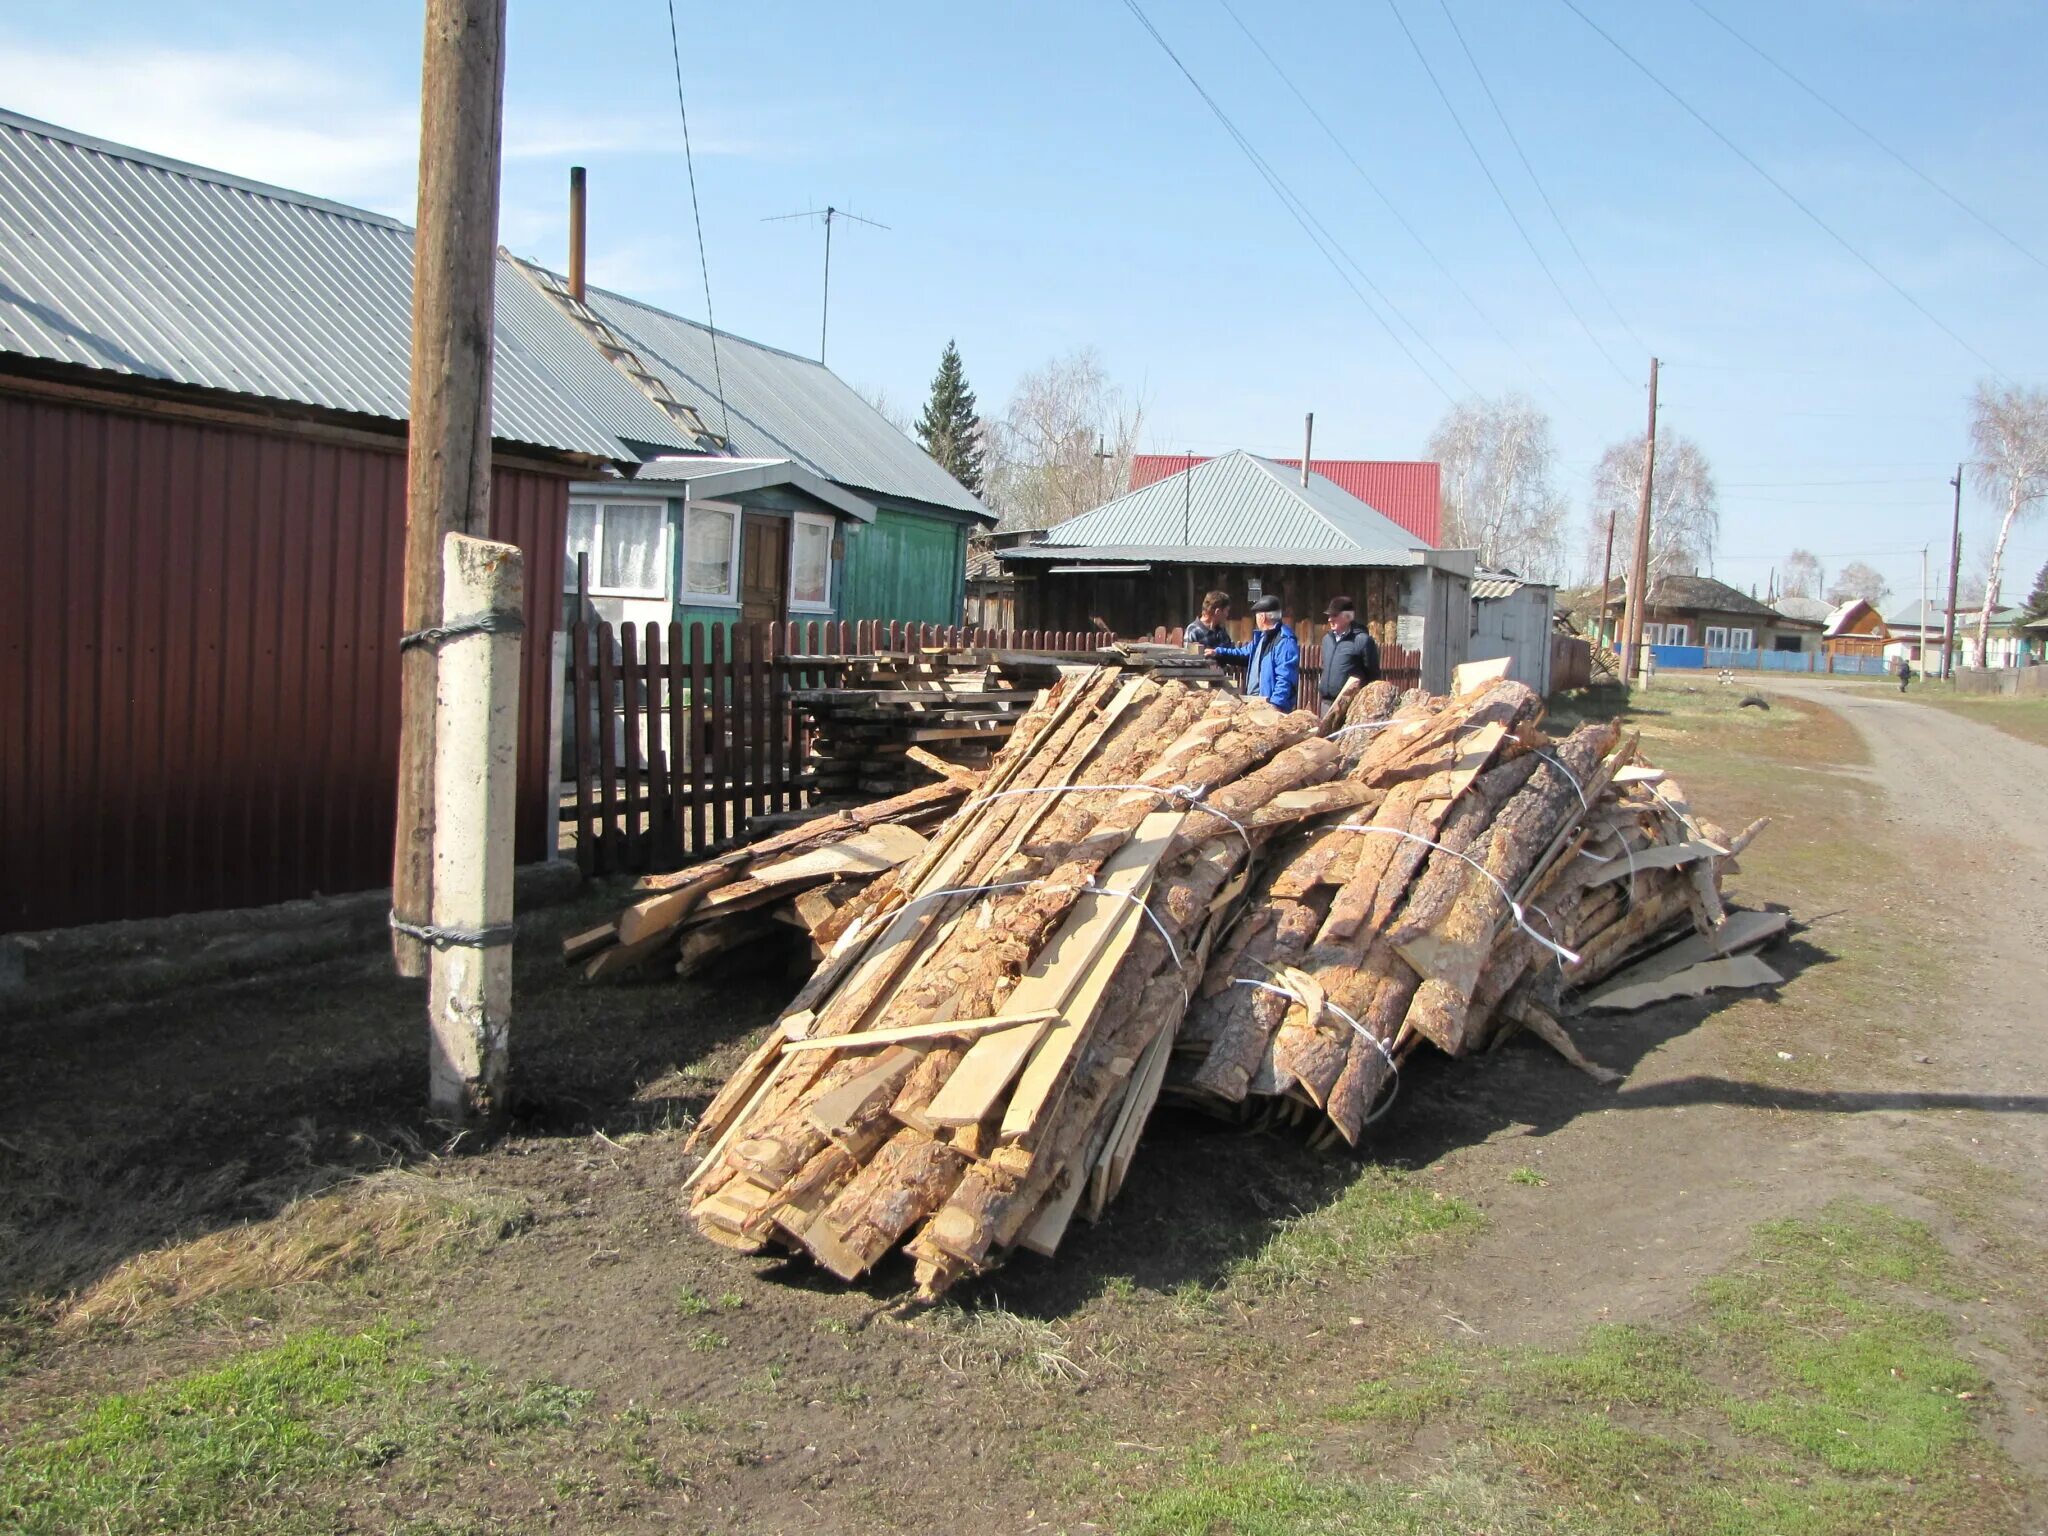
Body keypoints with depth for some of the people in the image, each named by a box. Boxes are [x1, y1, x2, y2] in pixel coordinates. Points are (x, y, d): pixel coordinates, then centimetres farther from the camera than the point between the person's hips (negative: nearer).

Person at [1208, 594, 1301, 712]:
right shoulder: (1261, 636, 16)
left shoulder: (1285, 641, -18)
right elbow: (1244, 653, 34)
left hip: (1269, 706, -10)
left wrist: (1275, 705, -31)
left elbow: (1285, 679, -25)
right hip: (1252, 702, 10)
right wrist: (1217, 652, 28)